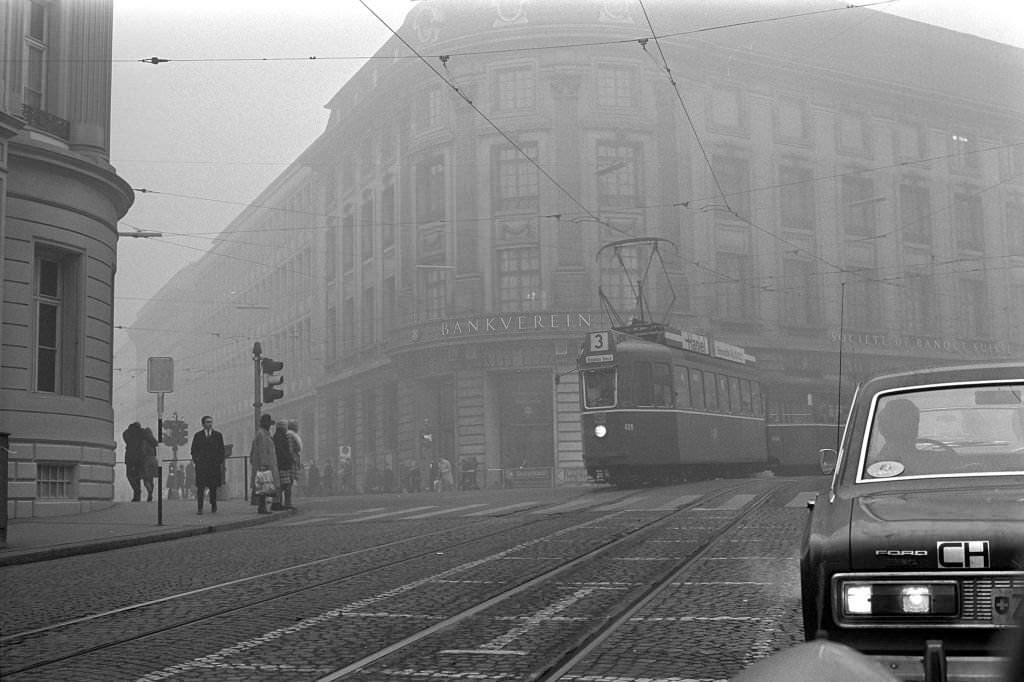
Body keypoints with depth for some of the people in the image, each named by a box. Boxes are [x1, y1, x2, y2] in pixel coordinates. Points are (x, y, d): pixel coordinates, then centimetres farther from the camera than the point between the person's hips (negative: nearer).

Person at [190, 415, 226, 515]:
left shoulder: (218, 435, 11)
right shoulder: (198, 435, 10)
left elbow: (222, 450, 11)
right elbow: (194, 450, 11)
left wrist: (220, 462, 2)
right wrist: (196, 460, -1)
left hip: (214, 465, 1)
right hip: (201, 465, -1)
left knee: (213, 487, 2)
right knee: (200, 487, -7)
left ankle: (213, 507, 14)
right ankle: (199, 508, -7)